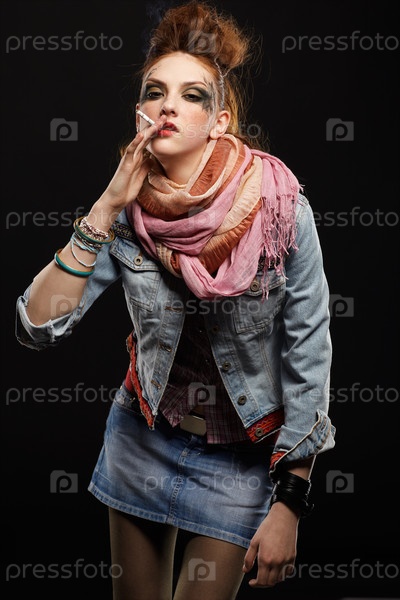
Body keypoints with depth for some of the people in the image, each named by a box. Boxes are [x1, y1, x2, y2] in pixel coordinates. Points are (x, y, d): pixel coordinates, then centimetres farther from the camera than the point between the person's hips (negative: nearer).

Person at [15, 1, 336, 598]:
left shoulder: (278, 207, -22)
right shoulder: (127, 213, -12)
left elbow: (308, 359, -15)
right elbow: (38, 326, -19)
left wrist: (289, 503, -13)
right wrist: (107, 207, -25)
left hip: (243, 453, -3)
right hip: (144, 435, 3)